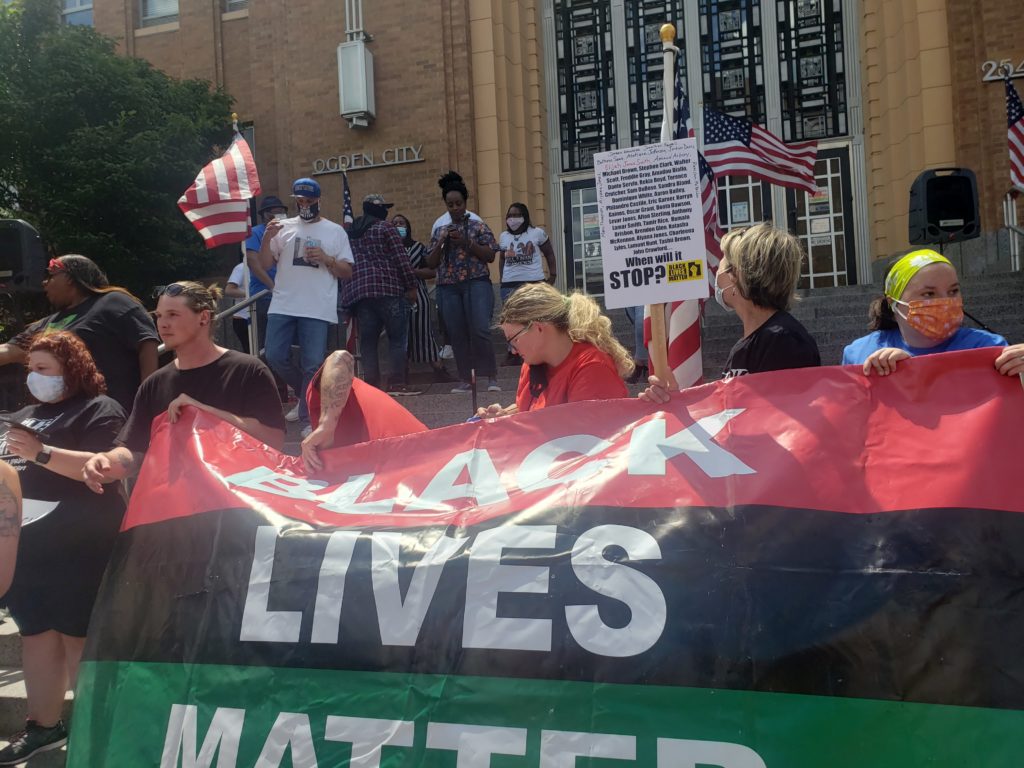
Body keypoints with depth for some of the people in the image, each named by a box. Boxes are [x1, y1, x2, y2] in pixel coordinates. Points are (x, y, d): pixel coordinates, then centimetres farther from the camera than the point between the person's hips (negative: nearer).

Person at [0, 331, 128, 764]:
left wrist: (41, 453, -26)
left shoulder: (99, 410, -6)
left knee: (78, 636, -3)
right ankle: (44, 725, 23)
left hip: (78, 547, -8)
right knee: (36, 634, 13)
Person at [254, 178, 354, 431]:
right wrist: (267, 238, -9)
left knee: (312, 364, -4)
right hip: (283, 306, 2)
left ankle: (308, 417, 6)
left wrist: (326, 259, -11)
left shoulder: (335, 231, 8)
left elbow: (347, 272, 6)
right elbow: (265, 264, 7)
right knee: (275, 356, -1)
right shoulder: (283, 227, 10)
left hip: (318, 309, -2)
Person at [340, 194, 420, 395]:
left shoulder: (350, 232, 20)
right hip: (386, 288, -6)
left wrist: (349, 291, 19)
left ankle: (372, 384, 1)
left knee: (367, 341, 5)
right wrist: (411, 286, -2)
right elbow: (401, 258, -6)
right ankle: (396, 384, -8)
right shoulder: (385, 227, 1)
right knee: (397, 337, -2)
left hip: (356, 291, 6)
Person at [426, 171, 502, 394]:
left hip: (476, 284, -4)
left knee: (480, 331, -15)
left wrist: (466, 242, -11)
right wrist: (441, 243, -3)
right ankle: (465, 380, 9)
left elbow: (491, 256, 0)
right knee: (457, 335, 2)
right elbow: (431, 263, 13)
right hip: (448, 288, 4)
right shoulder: (440, 231, 16)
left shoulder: (478, 226, 7)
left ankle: (492, 378, -7)